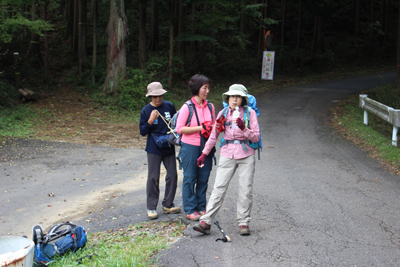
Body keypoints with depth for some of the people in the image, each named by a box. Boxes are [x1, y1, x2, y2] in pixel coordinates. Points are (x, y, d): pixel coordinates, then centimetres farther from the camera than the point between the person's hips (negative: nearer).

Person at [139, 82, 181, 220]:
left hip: (169, 147, 3)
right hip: (154, 149, -3)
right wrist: (151, 120, -20)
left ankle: (168, 205, 20)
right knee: (153, 178, -1)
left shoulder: (169, 106, 2)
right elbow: (143, 132, -5)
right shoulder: (146, 110, -5)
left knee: (172, 175, 6)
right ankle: (151, 208, 9)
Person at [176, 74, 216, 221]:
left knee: (203, 178, 10)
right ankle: (190, 210, 13)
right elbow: (180, 128, -12)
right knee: (190, 178, 3)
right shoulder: (187, 107, -9)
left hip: (206, 147, 5)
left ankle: (201, 207, 22)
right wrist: (200, 128, -17)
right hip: (190, 147, -5)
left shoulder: (210, 106, 7)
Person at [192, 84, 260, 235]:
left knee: (246, 190, -1)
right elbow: (214, 135, 16)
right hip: (227, 155, 1)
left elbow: (256, 137, -3)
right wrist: (204, 154, 16)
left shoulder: (250, 113, 1)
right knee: (219, 188, -5)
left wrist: (244, 128, -20)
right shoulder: (223, 114, 7)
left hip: (246, 155, -1)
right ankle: (206, 222, -6)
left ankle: (243, 223, 10)